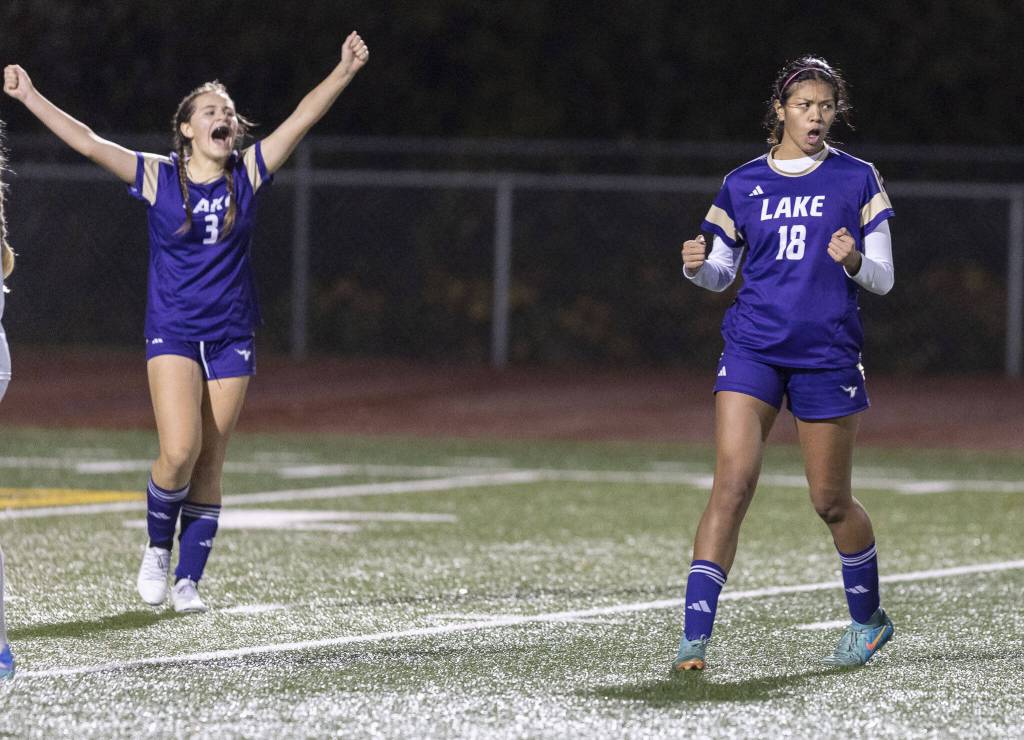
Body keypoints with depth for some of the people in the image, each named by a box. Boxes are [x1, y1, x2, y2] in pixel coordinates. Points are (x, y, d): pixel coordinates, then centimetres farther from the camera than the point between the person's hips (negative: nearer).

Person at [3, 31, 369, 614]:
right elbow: (87, 142, -9)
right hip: (173, 334, -2)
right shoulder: (157, 178, -4)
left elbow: (301, 120, -6)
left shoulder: (248, 173, 1)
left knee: (210, 464, 3)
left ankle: (189, 579, 11)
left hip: (232, 338, 2)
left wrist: (344, 73, -17)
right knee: (180, 452, -17)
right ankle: (158, 549, 9)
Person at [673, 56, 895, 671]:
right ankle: (695, 636, -17)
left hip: (828, 354, -1)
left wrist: (854, 260, -20)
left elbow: (883, 279, 2)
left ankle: (869, 621, 31)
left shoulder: (856, 180, 2)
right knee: (732, 485, -14)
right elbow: (722, 274, 15)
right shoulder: (742, 185, 7)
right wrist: (697, 266, -7)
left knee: (831, 501, 7)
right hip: (753, 345, 1)